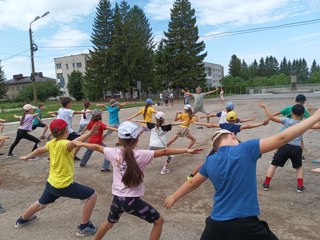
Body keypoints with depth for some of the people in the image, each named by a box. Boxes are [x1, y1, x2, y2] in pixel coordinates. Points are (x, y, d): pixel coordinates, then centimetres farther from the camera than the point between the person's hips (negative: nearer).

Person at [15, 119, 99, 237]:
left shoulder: (51, 143, 0)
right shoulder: (64, 144, -23)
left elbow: (39, 150, 19)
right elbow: (74, 143, -48)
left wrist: (27, 157, 38)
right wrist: (89, 133, -60)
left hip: (51, 183, 8)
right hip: (64, 185, -8)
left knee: (41, 204, 35)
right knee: (92, 195, -1)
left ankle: (22, 220, 59)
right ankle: (83, 227, 6)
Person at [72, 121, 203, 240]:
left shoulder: (113, 153, -6)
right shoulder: (140, 155, -18)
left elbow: (96, 147, 10)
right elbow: (164, 151, -20)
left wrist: (80, 143, 27)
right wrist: (187, 150, -19)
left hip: (117, 198, 5)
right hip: (132, 200, -5)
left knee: (109, 222, 34)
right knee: (158, 221, 14)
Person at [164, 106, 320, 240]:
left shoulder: (210, 161, 3)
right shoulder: (245, 149, -10)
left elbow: (192, 183, 15)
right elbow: (282, 138, -12)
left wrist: (174, 197, 33)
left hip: (217, 224, 4)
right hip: (246, 225, -3)